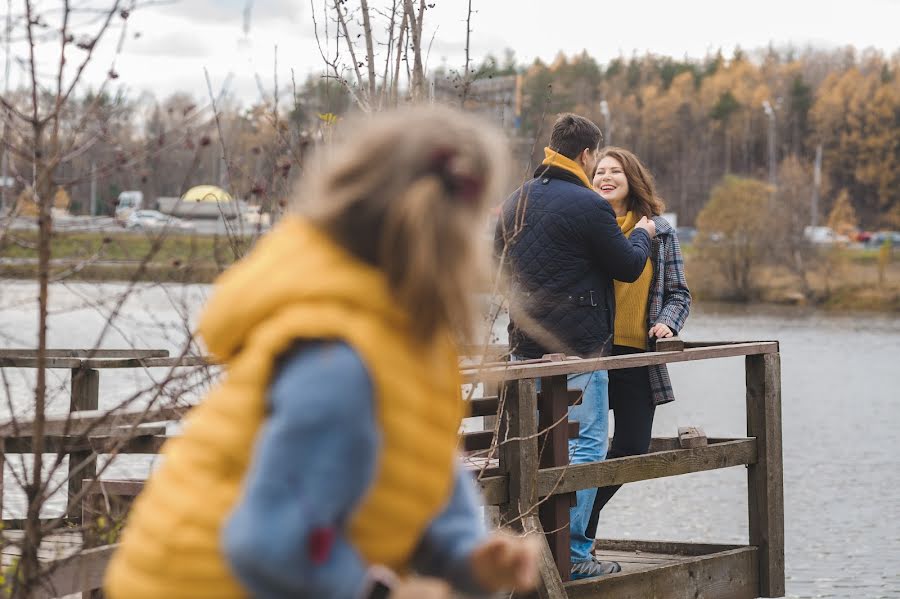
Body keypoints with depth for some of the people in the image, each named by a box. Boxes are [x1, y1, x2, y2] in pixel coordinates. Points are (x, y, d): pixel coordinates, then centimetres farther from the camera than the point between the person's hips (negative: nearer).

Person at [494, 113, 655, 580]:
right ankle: (572, 554, -6)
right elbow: (628, 266, -5)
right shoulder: (587, 206, -14)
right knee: (584, 447, -3)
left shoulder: (515, 203, 12)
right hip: (577, 349, -8)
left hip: (525, 347, 8)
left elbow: (502, 264, 24)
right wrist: (642, 235, 14)